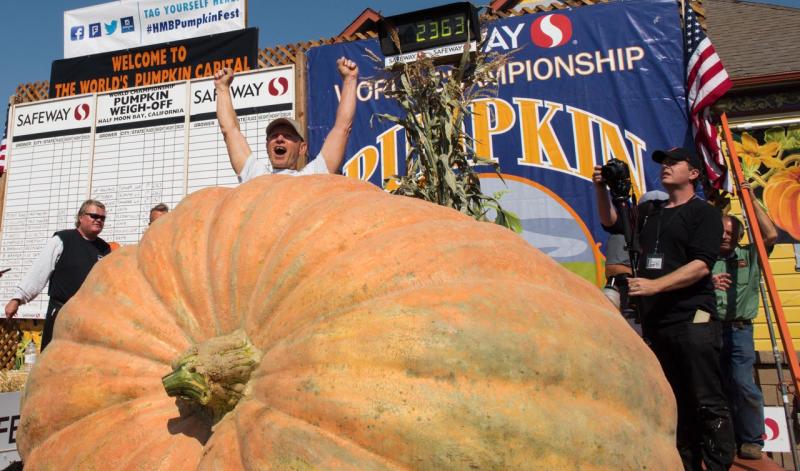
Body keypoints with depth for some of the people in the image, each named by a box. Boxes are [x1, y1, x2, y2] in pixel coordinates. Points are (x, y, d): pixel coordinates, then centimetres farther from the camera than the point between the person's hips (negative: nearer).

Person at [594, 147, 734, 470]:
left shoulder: (704, 212, 1)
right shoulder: (649, 211, 18)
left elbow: (701, 265, -11)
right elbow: (611, 222, 27)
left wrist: (655, 285, -21)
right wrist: (601, 190, 9)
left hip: (692, 321, -6)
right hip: (654, 322, 6)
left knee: (708, 404, -4)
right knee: (676, 404, 12)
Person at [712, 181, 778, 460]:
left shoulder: (749, 256, 11)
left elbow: (771, 235, -5)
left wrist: (751, 200, -4)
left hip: (739, 330, -1)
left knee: (742, 385, -10)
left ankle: (751, 440, 9)